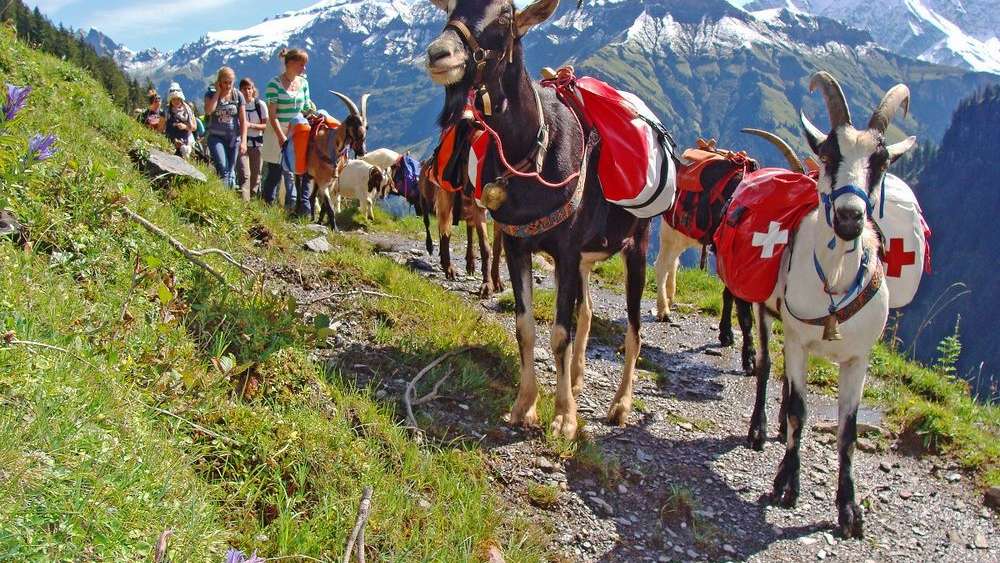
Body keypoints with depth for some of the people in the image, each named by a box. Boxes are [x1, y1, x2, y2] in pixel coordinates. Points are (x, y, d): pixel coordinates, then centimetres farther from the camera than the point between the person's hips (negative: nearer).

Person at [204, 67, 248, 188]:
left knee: (231, 171, 2)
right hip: (216, 137, -2)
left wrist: (243, 141, -5)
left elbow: (243, 120, 3)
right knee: (223, 168, -19)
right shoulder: (211, 94, 1)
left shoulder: (238, 95, 3)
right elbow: (208, 111, -20)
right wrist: (218, 92, -12)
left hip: (234, 138, 2)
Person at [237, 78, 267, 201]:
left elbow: (266, 125, -2)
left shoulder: (260, 104, -1)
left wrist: (251, 125, -16)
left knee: (256, 174, 6)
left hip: (257, 143, 1)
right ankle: (244, 201, -17)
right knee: (245, 174, -14)